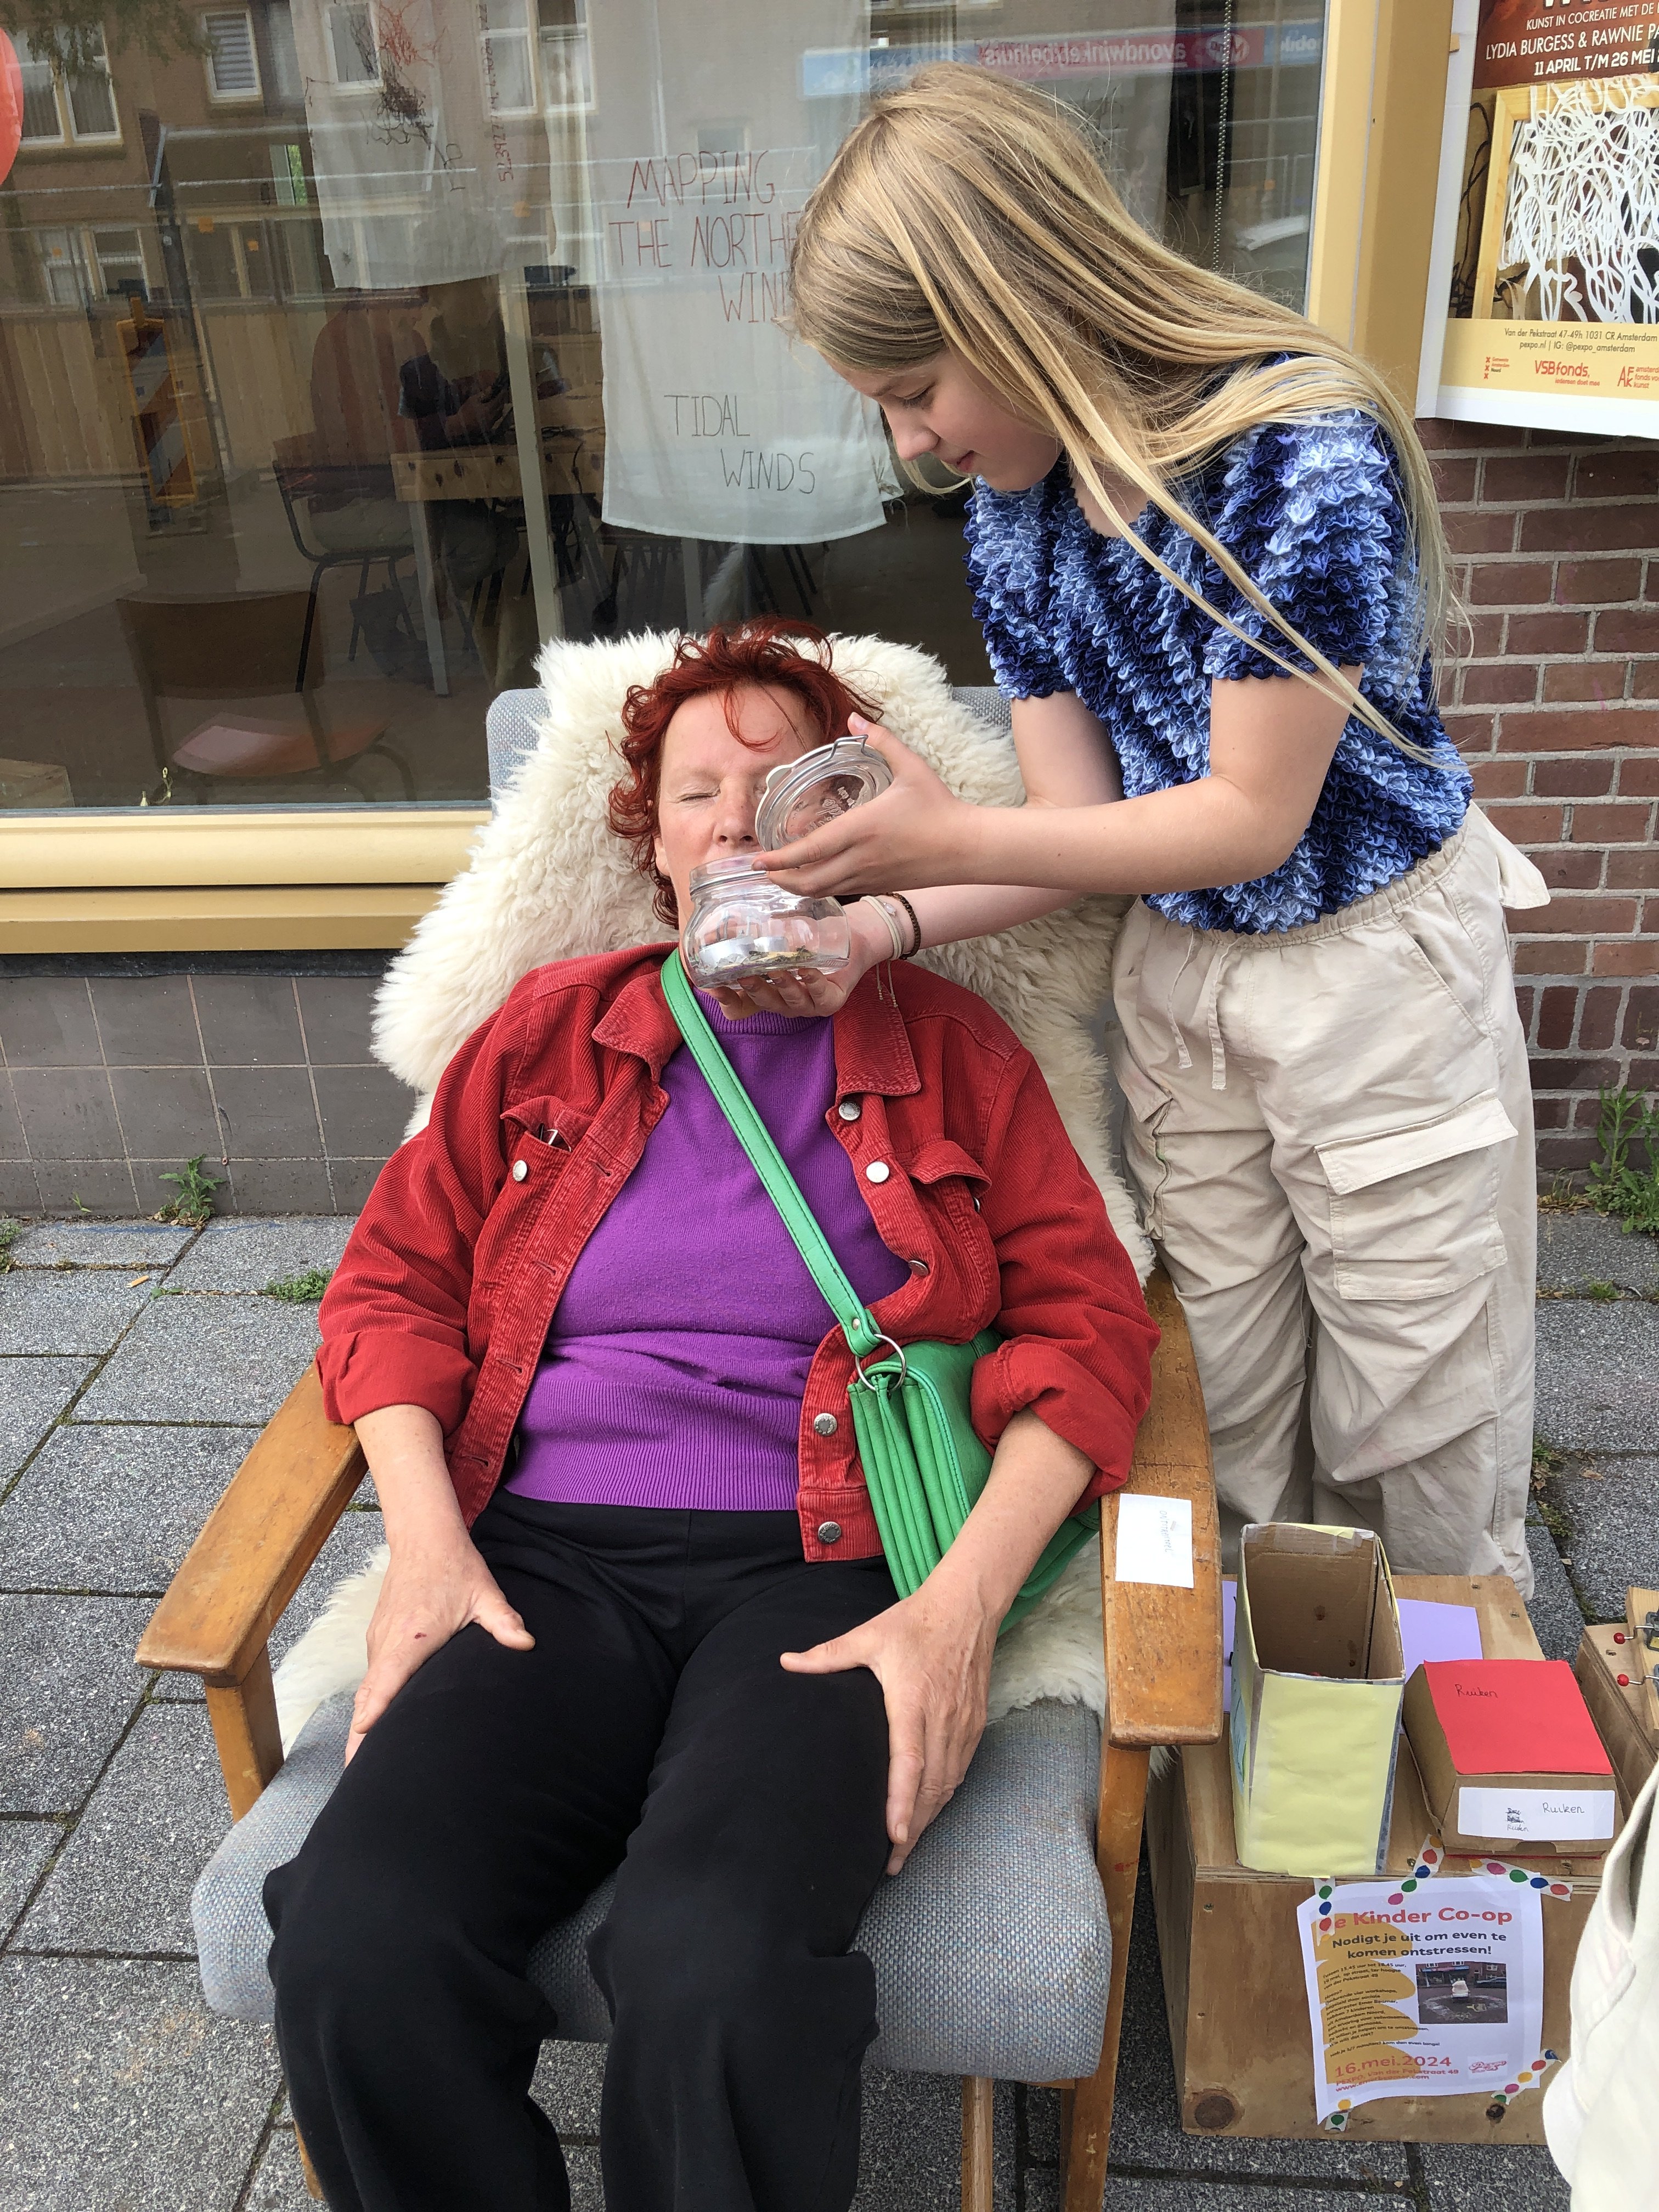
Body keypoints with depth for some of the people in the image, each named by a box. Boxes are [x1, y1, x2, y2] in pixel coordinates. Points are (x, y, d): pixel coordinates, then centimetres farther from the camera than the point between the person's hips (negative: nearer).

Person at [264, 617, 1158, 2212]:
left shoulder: (947, 1048, 12)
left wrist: (962, 1605, -9)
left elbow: (1088, 1324, 4)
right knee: (352, 1950, -23)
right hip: (544, 1561, 2)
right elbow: (393, 1283, 14)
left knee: (715, 1966, -30)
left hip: (822, 1571, -2)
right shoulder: (550, 1031, 17)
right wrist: (426, 1541, -2)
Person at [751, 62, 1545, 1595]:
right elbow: (1081, 815, -4)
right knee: (1227, 1412, 15)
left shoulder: (1300, 453, -24)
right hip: (1178, 973, 6)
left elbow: (1253, 816, -23)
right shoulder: (1014, 519, -2)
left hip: (1375, 964, -5)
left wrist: (953, 843, -26)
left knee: (1416, 1426, 11)